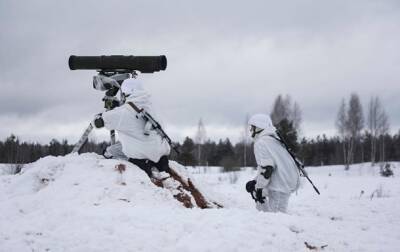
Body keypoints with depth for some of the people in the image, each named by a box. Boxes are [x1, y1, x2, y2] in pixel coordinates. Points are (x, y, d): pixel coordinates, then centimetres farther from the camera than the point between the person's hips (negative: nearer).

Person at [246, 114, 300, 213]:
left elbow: (266, 168, -20)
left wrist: (259, 189, -13)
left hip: (280, 186, -10)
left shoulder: (261, 143, -11)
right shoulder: (273, 139, 18)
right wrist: (256, 181, 20)